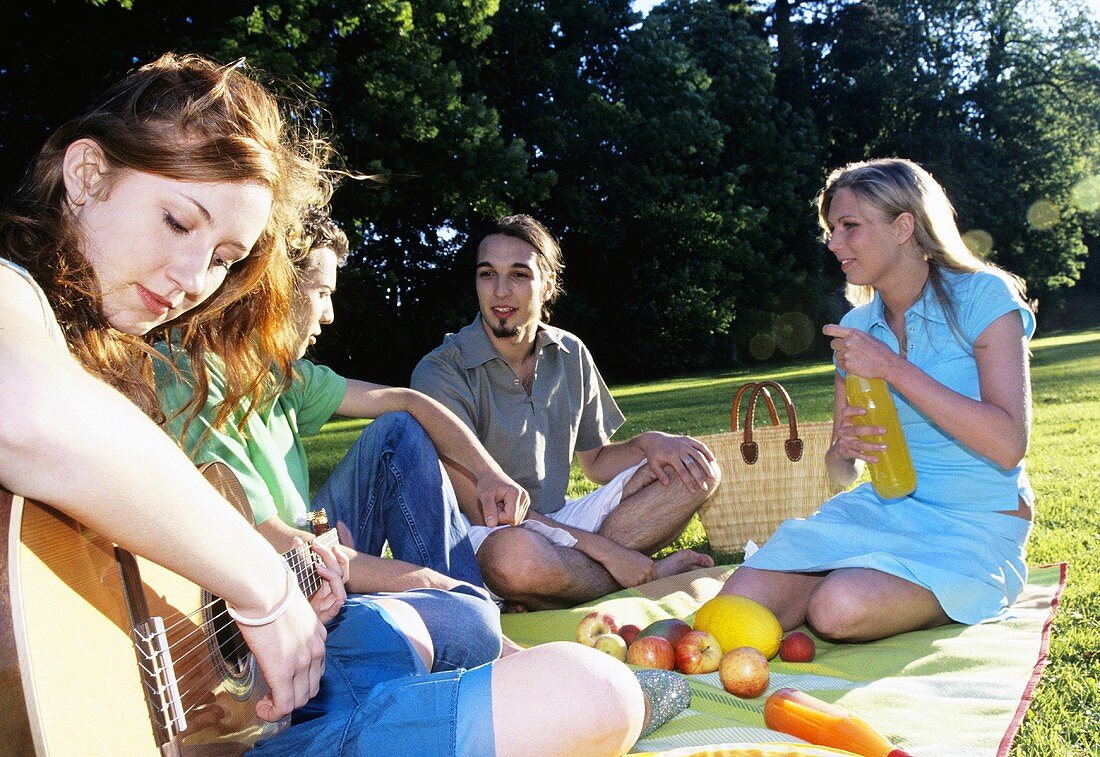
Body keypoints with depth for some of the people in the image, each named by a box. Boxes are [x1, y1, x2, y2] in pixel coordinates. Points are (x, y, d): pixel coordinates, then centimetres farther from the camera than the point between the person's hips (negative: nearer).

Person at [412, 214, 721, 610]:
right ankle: (650, 577, -10)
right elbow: (483, 508, -19)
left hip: (561, 521, 6)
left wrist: (648, 443, -8)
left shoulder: (571, 354, 6)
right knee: (515, 554, -42)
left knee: (695, 470, -2)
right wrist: (603, 550, -22)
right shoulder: (441, 373, -14)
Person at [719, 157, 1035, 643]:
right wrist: (846, 449, -14)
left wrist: (892, 367, -21)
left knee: (837, 608, -32)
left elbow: (1008, 446, -20)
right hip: (881, 509, 5)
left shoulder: (982, 297, -7)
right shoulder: (856, 327, 8)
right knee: (741, 598, -18)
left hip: (976, 528, -4)